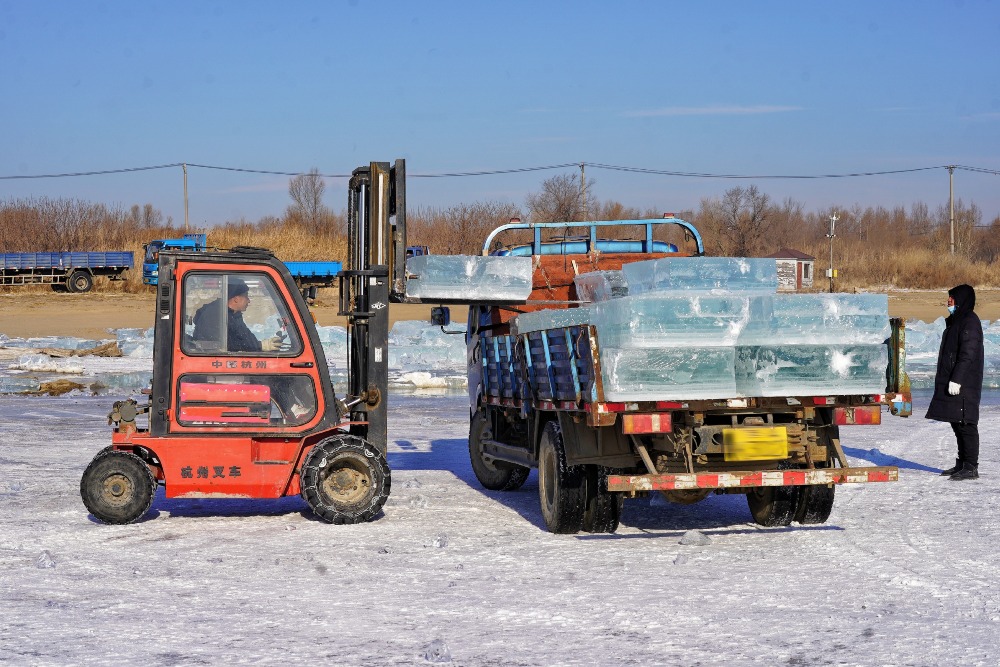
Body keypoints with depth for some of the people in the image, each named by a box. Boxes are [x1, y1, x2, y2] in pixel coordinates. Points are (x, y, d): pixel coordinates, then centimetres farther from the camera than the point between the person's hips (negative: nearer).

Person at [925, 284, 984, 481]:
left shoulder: (970, 322, -12)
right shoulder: (956, 321, 19)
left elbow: (968, 354, -20)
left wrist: (956, 379, -23)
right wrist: (945, 380, 24)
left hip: (964, 385, -10)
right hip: (951, 383, 10)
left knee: (965, 424, -9)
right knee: (957, 423, 14)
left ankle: (971, 467, -7)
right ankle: (962, 464, 21)